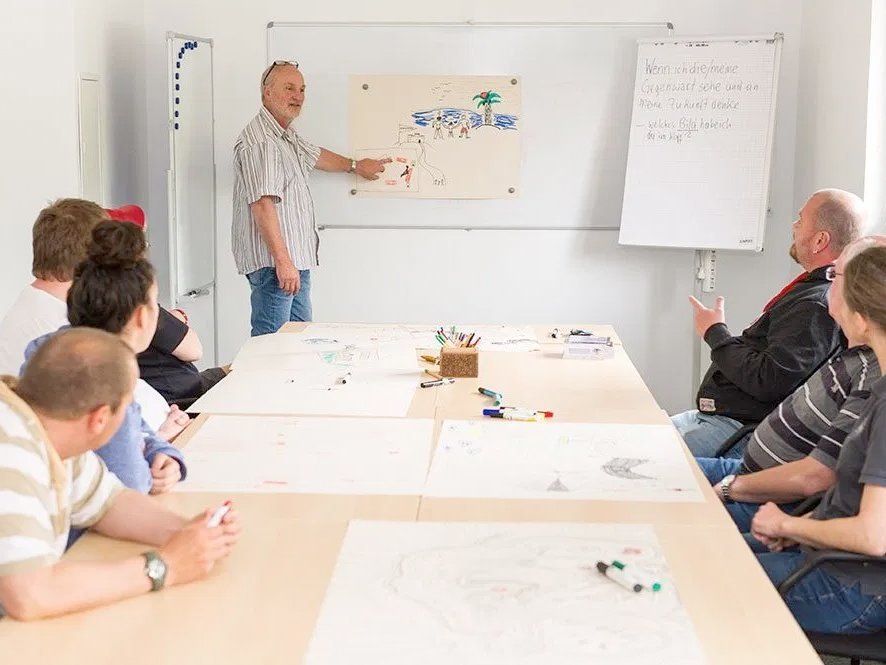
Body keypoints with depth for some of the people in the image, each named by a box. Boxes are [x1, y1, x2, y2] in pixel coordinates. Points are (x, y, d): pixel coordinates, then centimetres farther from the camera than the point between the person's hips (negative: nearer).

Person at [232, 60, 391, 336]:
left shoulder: (287, 137, 18)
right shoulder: (259, 141, -16)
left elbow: (315, 155, 41)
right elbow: (263, 205, -24)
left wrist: (355, 166, 55)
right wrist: (282, 261, -28)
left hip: (297, 261, 11)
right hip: (273, 262, -11)